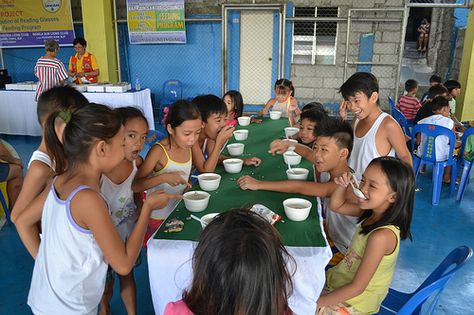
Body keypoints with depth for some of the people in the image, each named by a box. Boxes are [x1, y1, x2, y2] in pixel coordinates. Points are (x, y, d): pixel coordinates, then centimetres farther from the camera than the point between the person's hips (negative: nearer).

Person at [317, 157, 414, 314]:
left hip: (354, 302, -7)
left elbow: (357, 288, -26)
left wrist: (315, 302, -20)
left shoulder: (381, 236, -32)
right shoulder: (375, 210, -10)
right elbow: (336, 205, 7)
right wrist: (343, 186, -13)